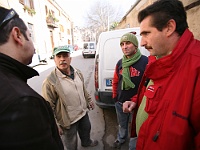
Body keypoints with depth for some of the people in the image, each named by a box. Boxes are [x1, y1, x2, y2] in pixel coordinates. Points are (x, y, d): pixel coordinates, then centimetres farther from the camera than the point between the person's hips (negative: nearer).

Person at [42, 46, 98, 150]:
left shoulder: (78, 73, -4)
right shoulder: (50, 82, -26)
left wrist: (89, 100, 15)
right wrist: (55, 125, -16)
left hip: (83, 113, 7)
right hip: (68, 120, -6)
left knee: (86, 129, 32)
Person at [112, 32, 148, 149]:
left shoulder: (146, 62, -18)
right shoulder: (120, 63, 0)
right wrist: (115, 97, 10)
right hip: (120, 103, 5)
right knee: (122, 124, 27)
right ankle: (121, 139, 55)